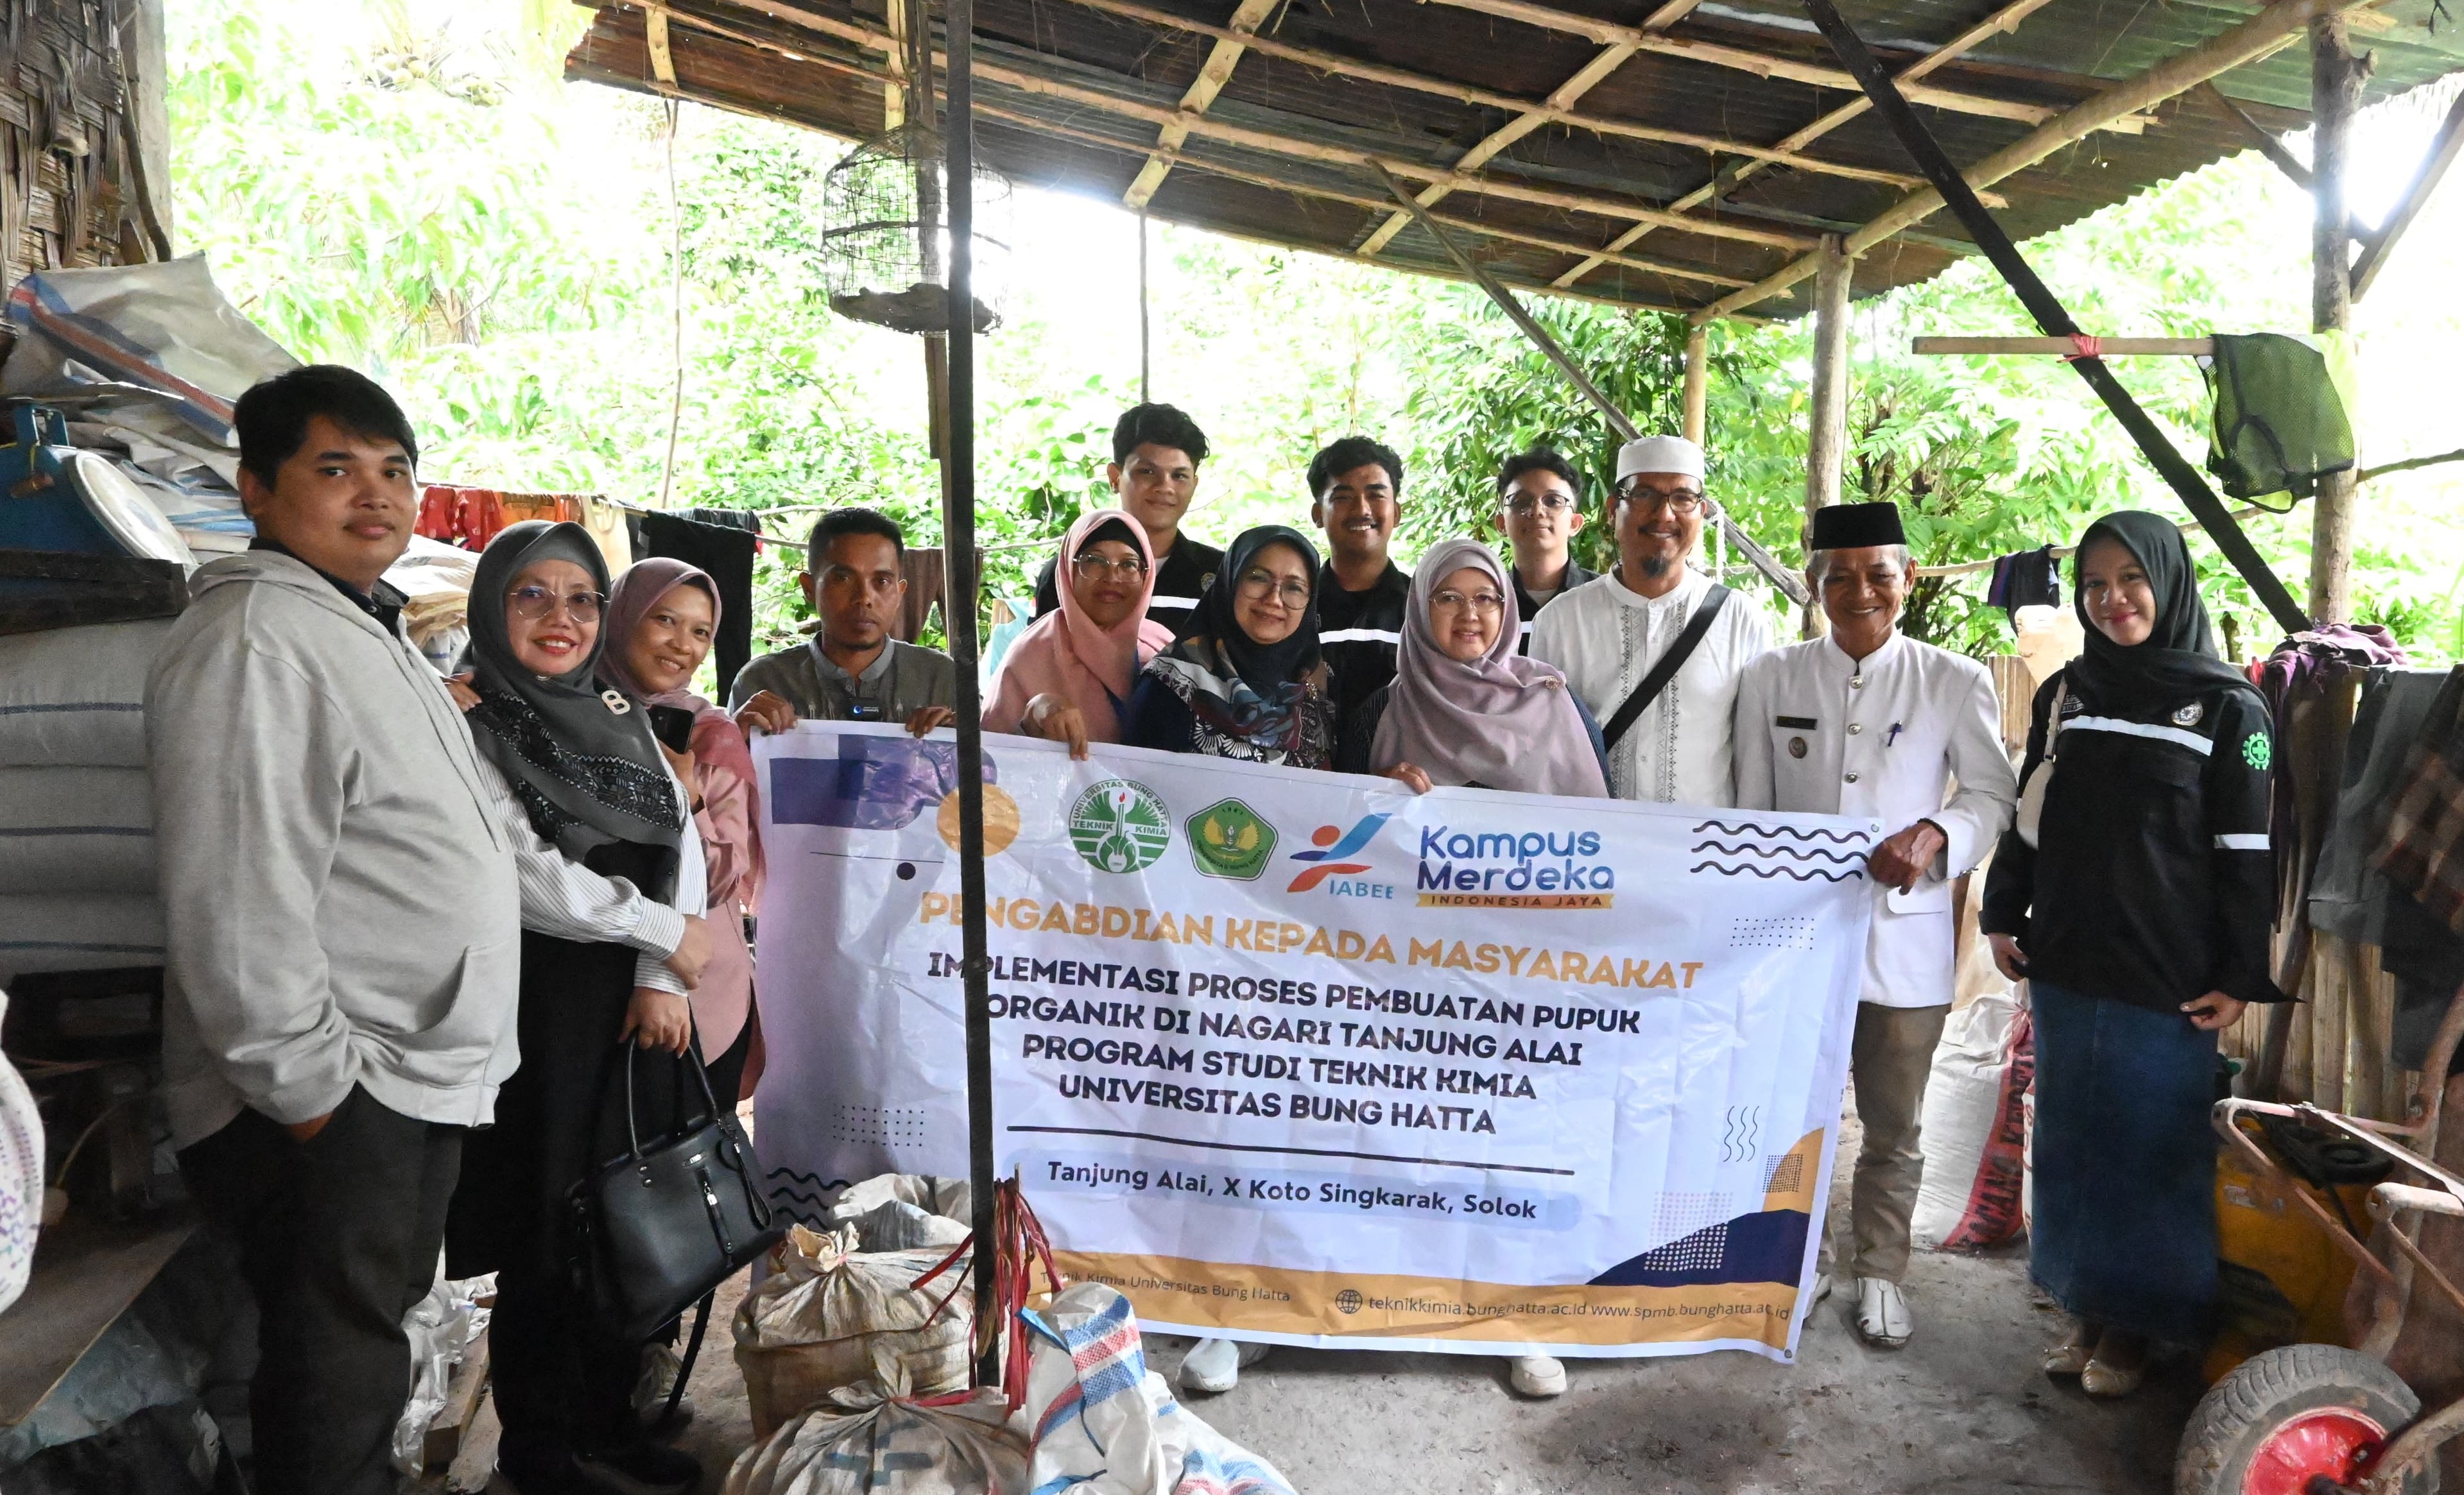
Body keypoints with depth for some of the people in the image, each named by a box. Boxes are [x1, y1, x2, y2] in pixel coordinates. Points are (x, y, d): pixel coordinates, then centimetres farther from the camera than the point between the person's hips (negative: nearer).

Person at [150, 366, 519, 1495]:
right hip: (329, 1105, -10)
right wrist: (306, 1084, -21)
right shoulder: (251, 640, -17)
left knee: (373, 1356, 21)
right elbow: (234, 903, -24)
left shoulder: (365, 631, 17)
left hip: (416, 1082, 10)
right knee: (331, 1402, 2)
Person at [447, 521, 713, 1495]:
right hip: (544, 1006, -5)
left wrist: (663, 981, -7)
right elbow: (529, 876, -14)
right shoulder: (471, 728, -5)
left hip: (643, 1008, 6)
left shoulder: (620, 718, 13)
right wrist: (668, 933, -8)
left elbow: (682, 842, 4)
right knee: (549, 1237, 4)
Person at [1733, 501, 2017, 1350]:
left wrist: (1935, 835, -20)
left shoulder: (1956, 683, -2)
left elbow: (1993, 794, 1)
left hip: (1905, 937, 0)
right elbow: (1750, 810, 5)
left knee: (1893, 1130, 14)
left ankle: (1879, 1271, 35)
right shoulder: (1771, 679, 1)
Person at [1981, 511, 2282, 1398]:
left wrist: (2241, 977, -10)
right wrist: (2003, 916, 9)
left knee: (2153, 1149, 6)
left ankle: (2134, 1322, 21)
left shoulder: (2228, 708, -6)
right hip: (2065, 965, 4)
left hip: (2169, 980, -4)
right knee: (2070, 1140, 11)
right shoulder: (2064, 694, 7)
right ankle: (2087, 1308, 25)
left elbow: (2249, 854, -7)